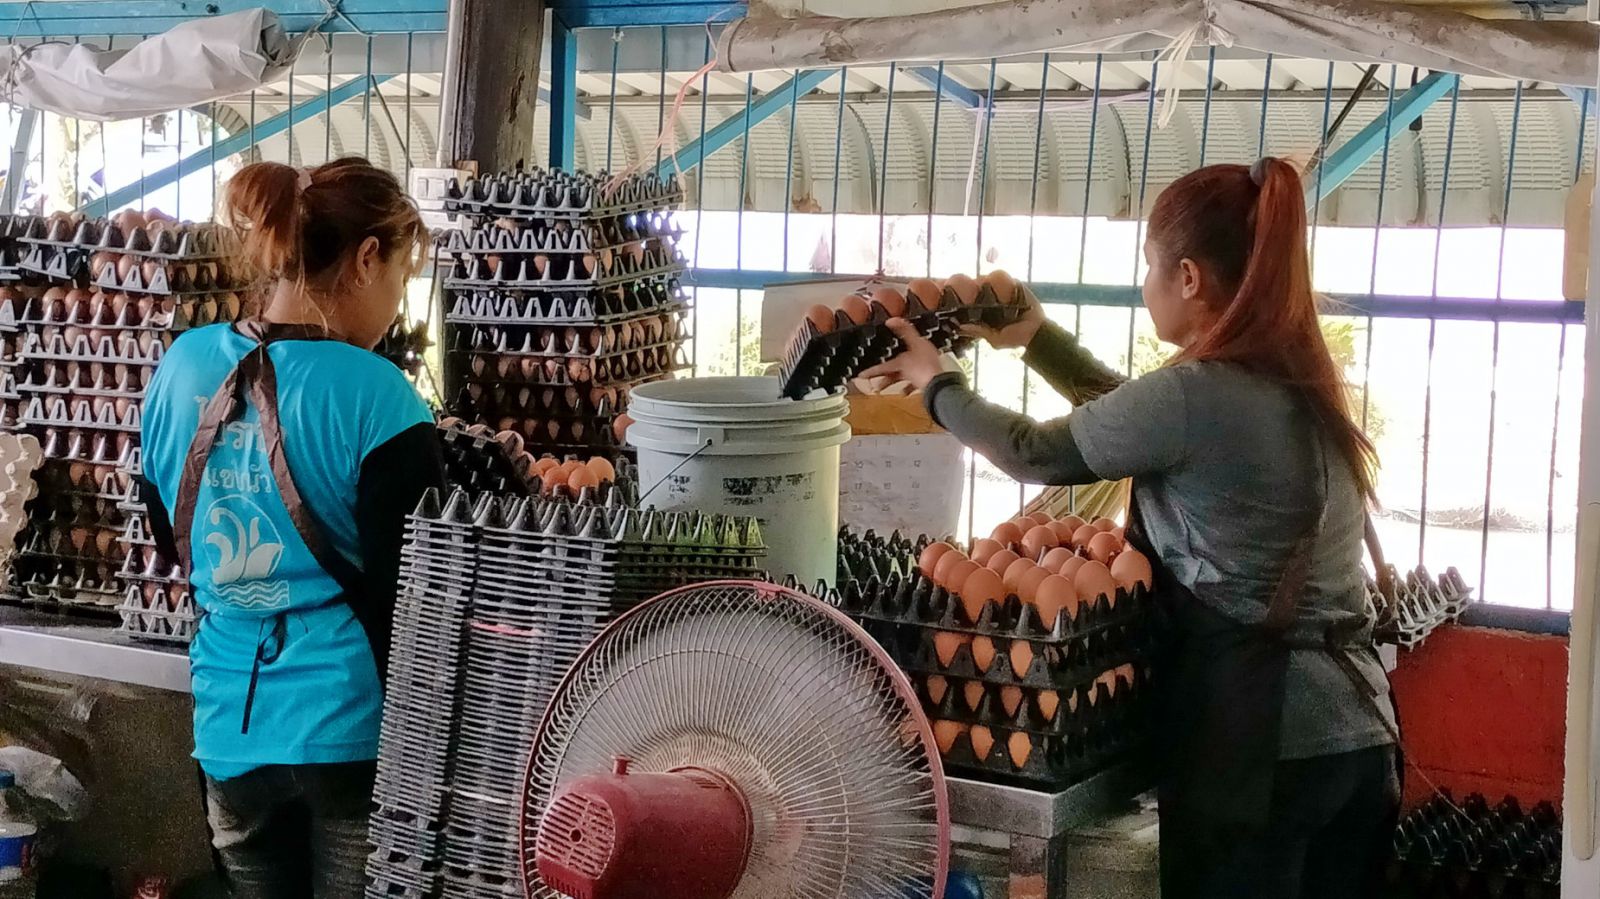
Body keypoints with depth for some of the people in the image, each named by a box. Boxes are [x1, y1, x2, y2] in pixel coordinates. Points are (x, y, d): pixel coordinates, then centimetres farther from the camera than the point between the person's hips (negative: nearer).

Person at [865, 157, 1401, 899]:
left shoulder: (1195, 393, -16)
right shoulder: (1300, 380, 9)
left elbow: (1038, 454, -1)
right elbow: (1136, 421, 24)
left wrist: (937, 383, 16)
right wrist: (1038, 337, 32)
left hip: (1260, 742, -8)